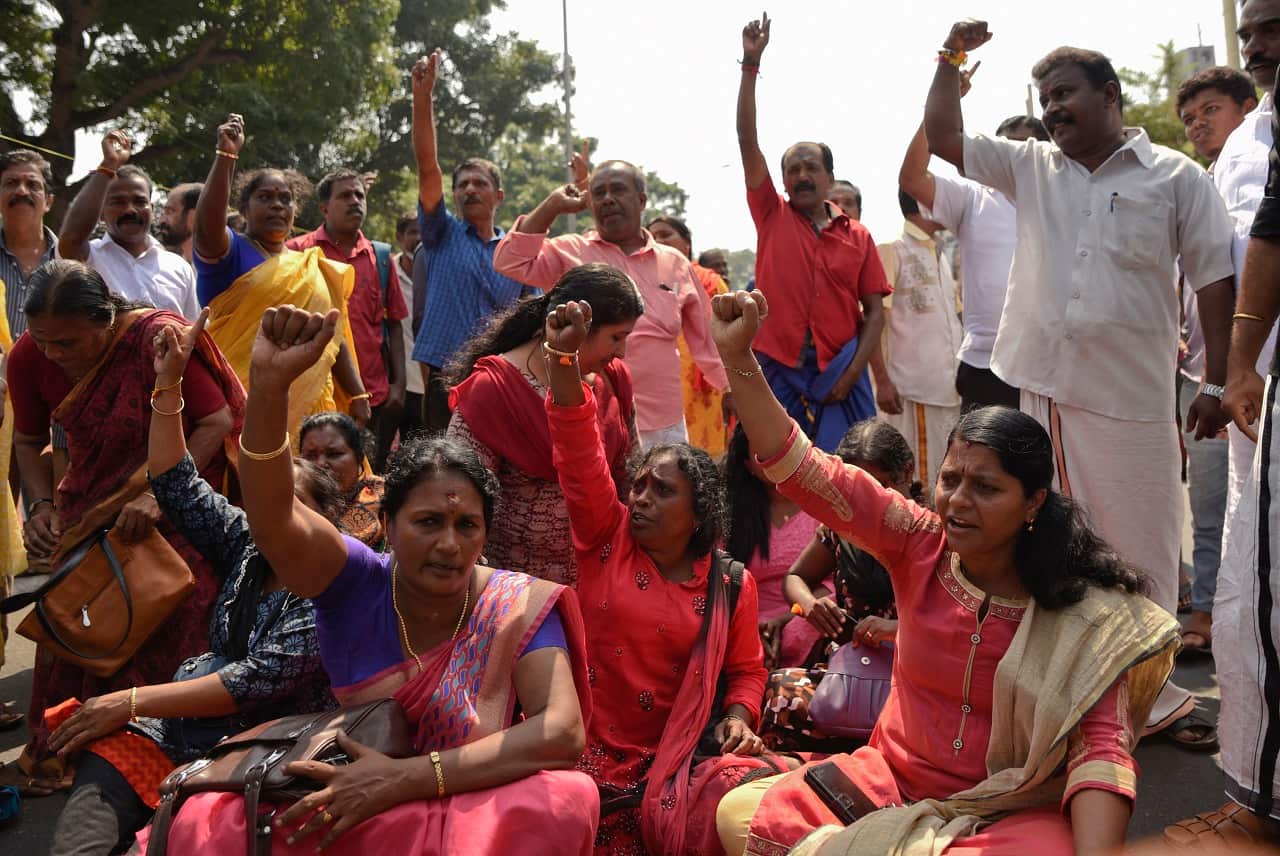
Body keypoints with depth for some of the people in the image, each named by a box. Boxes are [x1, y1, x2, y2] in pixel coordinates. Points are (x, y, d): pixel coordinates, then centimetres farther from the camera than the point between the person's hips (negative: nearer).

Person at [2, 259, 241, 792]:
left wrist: (158, 495, -27)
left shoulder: (158, 338, -24)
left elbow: (217, 420, -19)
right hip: (88, 508, 4)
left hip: (170, 512, -4)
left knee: (159, 643, 1)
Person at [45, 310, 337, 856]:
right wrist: (168, 385, 4)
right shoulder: (247, 546, 12)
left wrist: (132, 701, -13)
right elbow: (177, 487, 12)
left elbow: (261, 680, -15)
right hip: (183, 727, 5)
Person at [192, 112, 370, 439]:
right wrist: (225, 155, -27)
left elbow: (334, 338, 18)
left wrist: (357, 396, 9)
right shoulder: (230, 252, 4)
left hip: (310, 404, 4)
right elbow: (207, 224, -19)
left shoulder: (314, 269, 18)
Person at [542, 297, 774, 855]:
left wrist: (738, 717, -5)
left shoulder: (730, 586, 4)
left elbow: (745, 670, 16)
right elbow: (579, 450, -10)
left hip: (677, 756, 0)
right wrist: (563, 357, -21)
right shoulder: (607, 539, 2)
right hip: (590, 752, 0)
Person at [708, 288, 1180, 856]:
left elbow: (1101, 747, -20)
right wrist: (738, 357, -20)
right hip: (895, 778, 2)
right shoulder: (920, 544, -7)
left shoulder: (1084, 613, -13)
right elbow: (804, 472, -13)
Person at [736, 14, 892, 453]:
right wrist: (751, 63, -8)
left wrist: (853, 373, -7)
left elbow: (874, 311, 5)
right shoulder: (772, 216, 6)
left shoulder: (858, 236, 6)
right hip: (778, 367, 0)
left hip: (840, 369, 0)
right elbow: (747, 141, -2)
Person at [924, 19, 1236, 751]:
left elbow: (1215, 280, 1)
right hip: (1043, 386, 3)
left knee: (1140, 547, 6)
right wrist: (952, 59, 3)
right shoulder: (1030, 167, 11)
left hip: (1131, 394, -3)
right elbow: (943, 137, 11)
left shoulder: (1177, 177, 3)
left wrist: (1217, 382, -5)